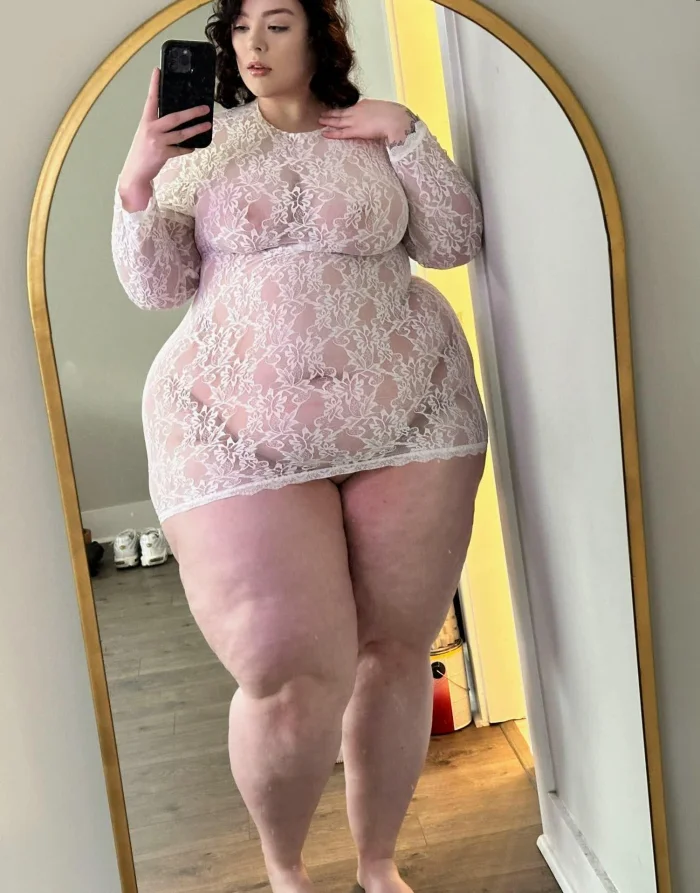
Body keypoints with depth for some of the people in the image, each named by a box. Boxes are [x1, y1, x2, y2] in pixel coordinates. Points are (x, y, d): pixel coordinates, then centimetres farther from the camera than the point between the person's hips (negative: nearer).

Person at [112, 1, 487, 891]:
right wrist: (137, 182, -12)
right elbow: (155, 286, 3)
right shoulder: (201, 142, 8)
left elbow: (454, 242, 7)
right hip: (239, 432, -2)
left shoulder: (373, 133, 11)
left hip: (408, 417, 2)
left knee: (395, 653, 7)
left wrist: (408, 134, -2)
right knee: (293, 684, -9)